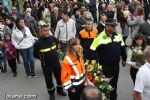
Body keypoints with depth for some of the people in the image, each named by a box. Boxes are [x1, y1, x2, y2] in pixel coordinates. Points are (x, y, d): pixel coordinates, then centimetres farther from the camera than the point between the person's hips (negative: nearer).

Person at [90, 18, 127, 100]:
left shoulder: (118, 35, 2)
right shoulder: (99, 37, -16)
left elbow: (122, 48, 15)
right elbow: (92, 51, -14)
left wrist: (124, 59, 19)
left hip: (116, 65, 6)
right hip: (105, 66, -5)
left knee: (114, 84, 21)